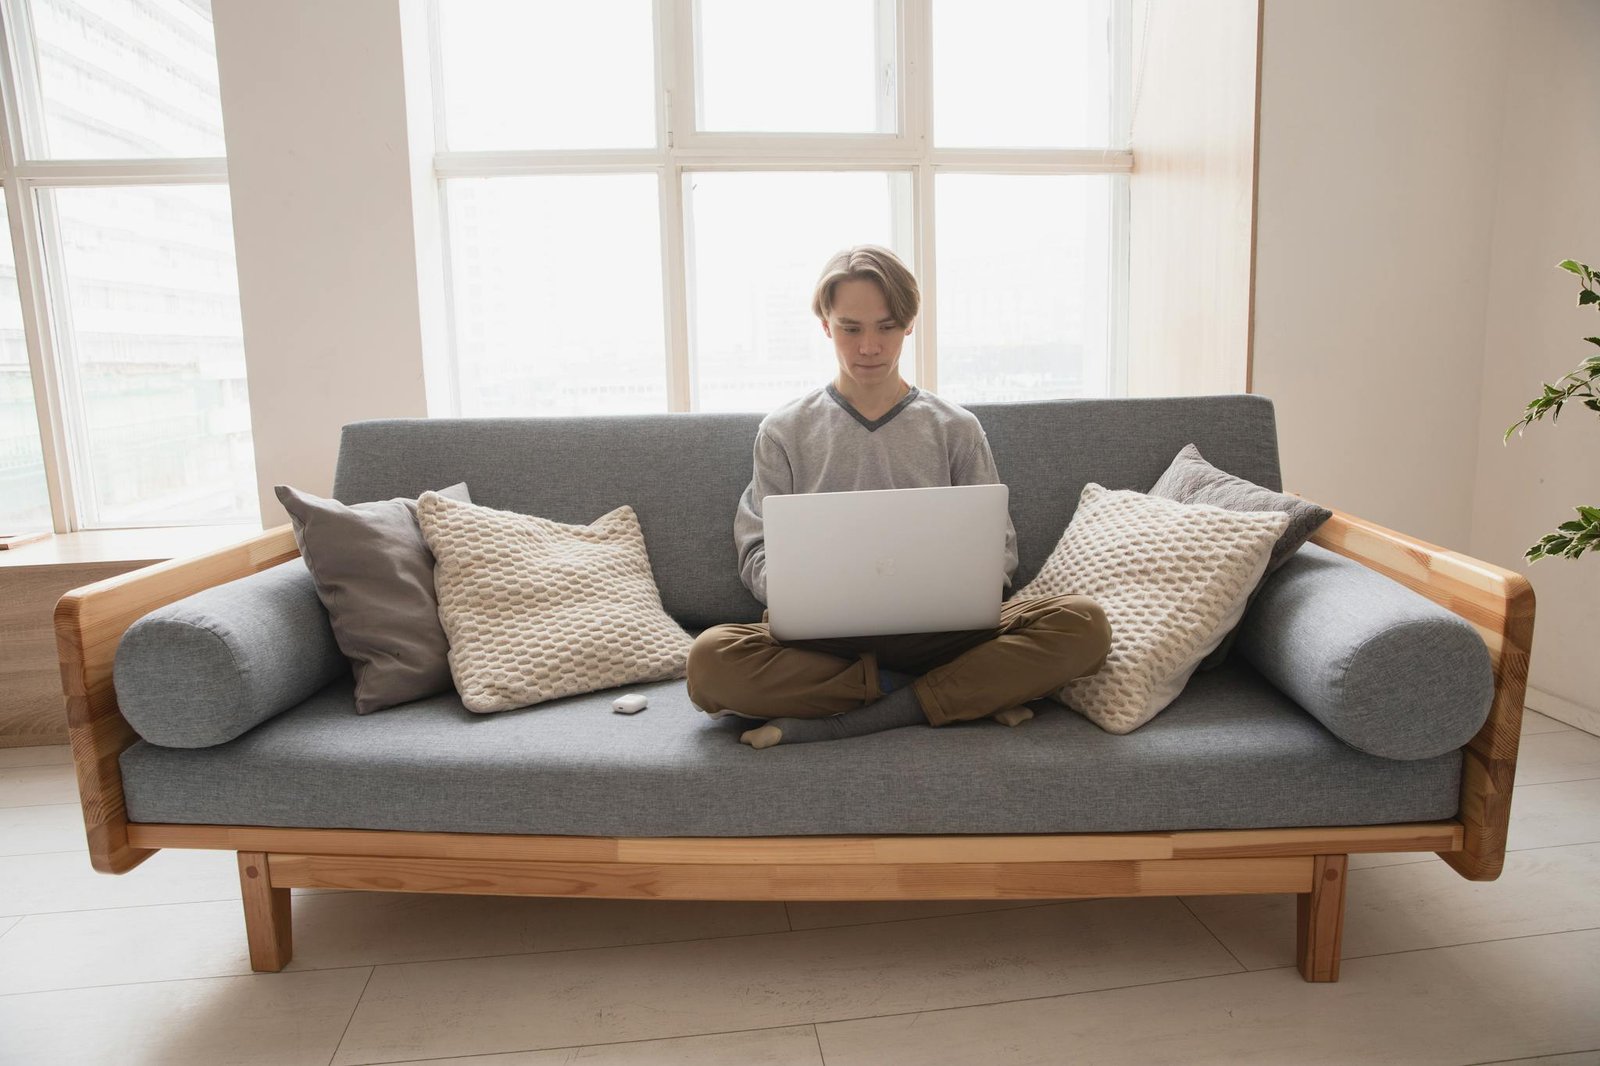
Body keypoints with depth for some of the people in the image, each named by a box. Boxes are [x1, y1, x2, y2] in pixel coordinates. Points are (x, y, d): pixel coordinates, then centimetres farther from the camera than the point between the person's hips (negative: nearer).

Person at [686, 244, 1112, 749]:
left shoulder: (956, 429, 12)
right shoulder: (784, 430, 11)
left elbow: (996, 548, 10)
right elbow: (757, 553, 7)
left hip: (936, 631, 1)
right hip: (825, 637, 0)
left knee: (1083, 624, -25)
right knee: (711, 660, -32)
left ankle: (843, 723, -24)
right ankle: (970, 694, -19)